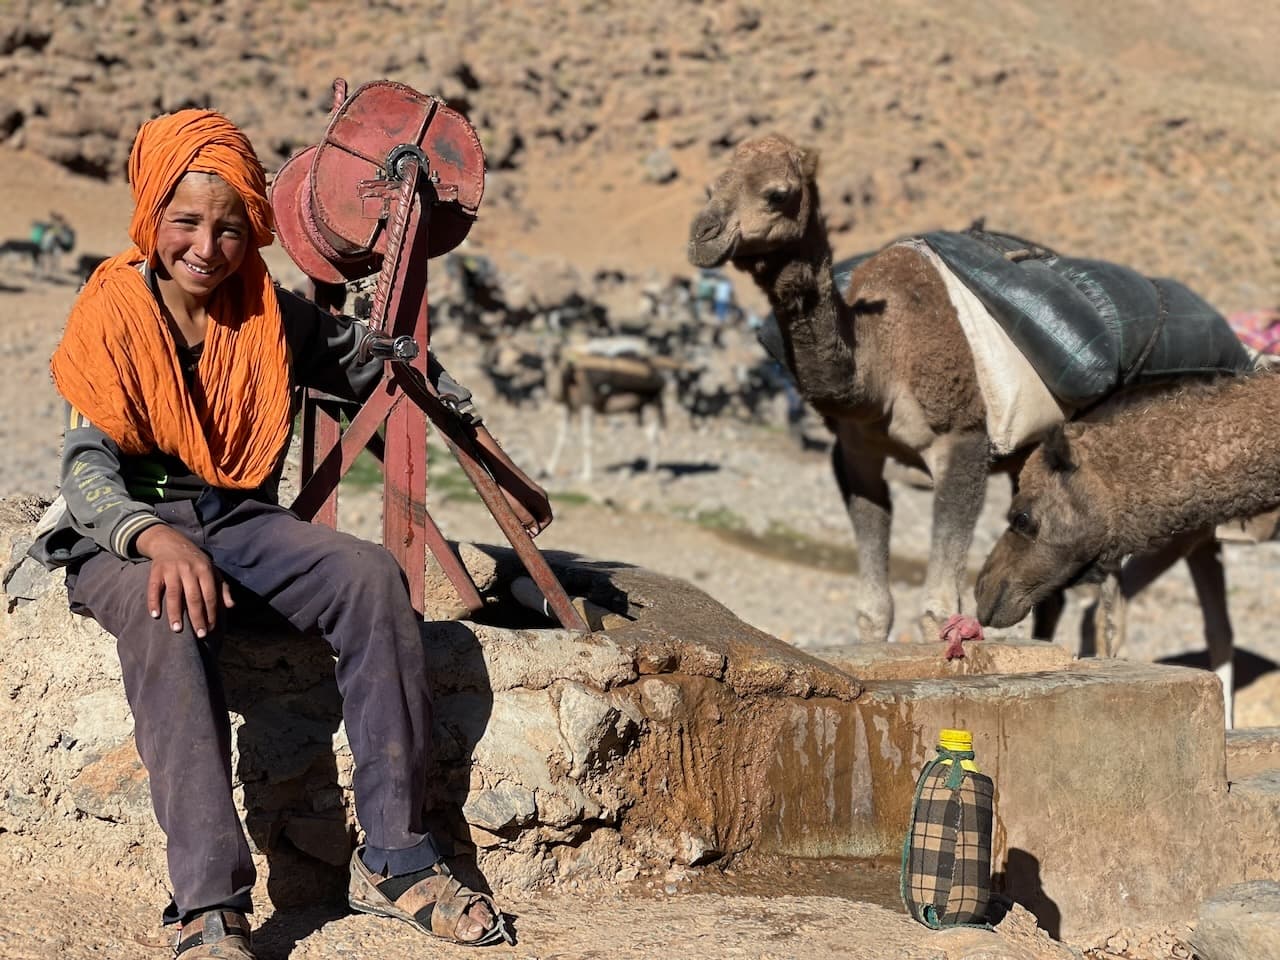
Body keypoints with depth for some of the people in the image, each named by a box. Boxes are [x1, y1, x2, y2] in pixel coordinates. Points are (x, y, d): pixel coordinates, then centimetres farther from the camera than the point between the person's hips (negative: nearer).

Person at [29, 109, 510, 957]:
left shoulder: (273, 315, 6)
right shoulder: (112, 317, -6)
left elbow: (375, 370, 18)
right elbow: (88, 471, -17)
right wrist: (158, 539, -37)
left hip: (238, 518, 4)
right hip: (123, 535, -4)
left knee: (373, 576, -24)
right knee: (169, 613, -39)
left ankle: (394, 859, -20)